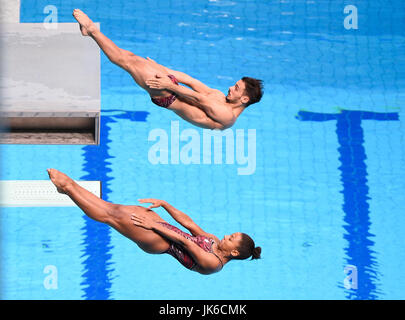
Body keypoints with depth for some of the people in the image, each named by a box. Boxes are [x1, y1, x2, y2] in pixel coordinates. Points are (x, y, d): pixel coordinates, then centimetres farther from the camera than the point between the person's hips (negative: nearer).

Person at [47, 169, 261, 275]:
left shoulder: (213, 264, -18)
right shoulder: (213, 240, 7)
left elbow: (184, 241, -20)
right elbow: (188, 223, 8)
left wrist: (154, 225, -21)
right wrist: (164, 204, 1)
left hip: (160, 242, -8)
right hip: (164, 229, 8)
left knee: (114, 215, -15)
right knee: (113, 208, -1)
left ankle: (68, 188, -6)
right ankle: (71, 185, 3)